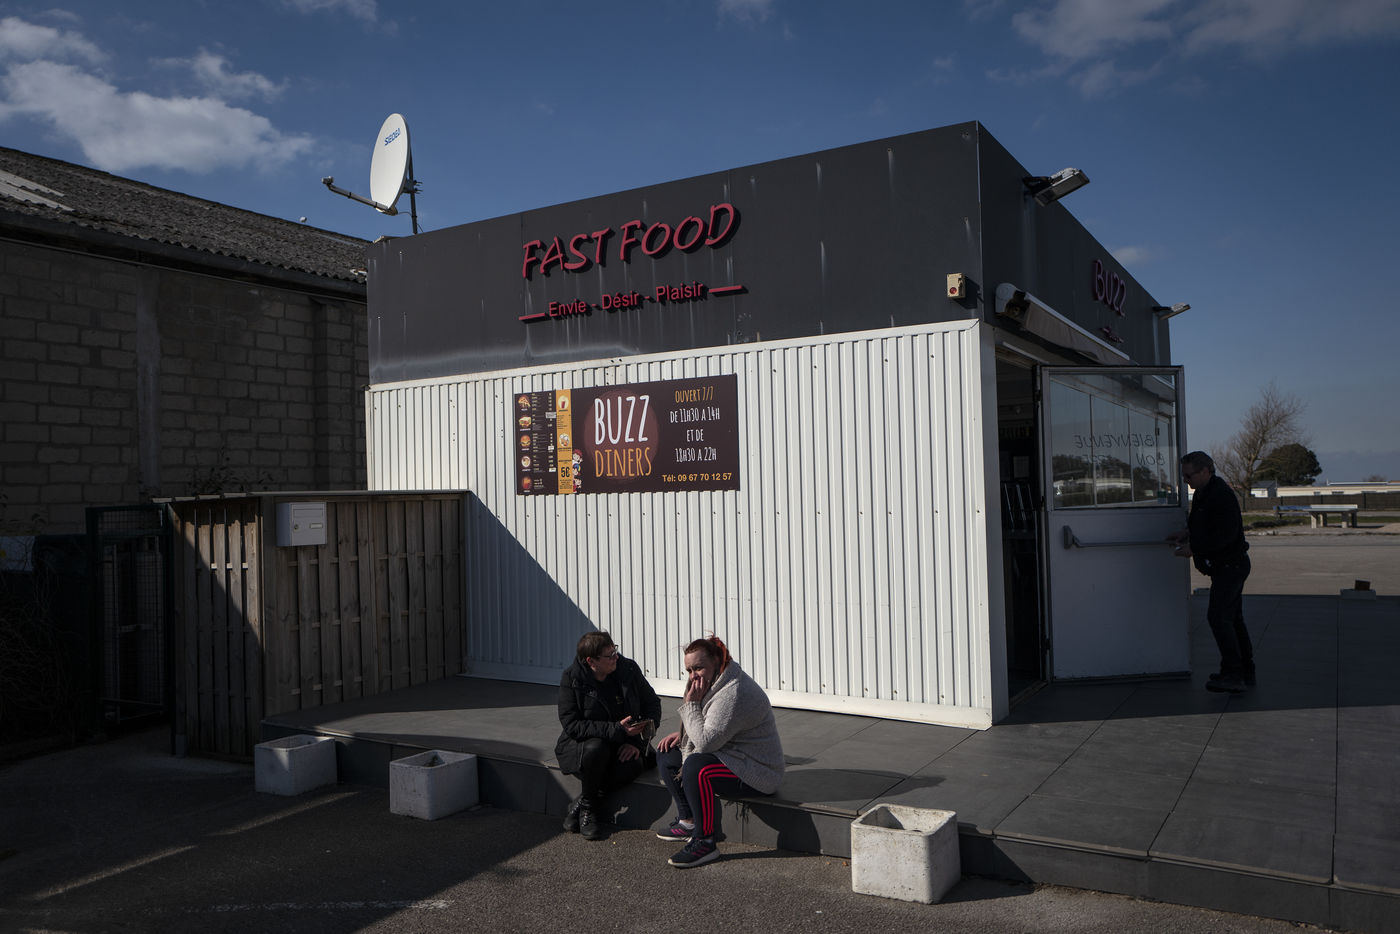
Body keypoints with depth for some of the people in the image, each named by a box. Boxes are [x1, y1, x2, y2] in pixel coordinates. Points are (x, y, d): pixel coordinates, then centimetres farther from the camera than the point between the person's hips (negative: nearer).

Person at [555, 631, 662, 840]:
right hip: (583, 743, -2)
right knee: (596, 749, -37)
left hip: (625, 744, 2)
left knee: (633, 764, -31)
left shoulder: (629, 669, -3)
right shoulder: (571, 678, -12)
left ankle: (579, 805, -10)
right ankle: (589, 807, -10)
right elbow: (571, 724, -18)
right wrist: (616, 730, -27)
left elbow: (652, 704, 6)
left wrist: (638, 741, -9)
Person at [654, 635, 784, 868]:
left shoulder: (734, 693, -27)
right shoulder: (714, 682, 6)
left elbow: (706, 741, -30)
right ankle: (688, 822, 13)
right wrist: (682, 733, 4)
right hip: (729, 758, 11)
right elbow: (703, 729, 23)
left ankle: (705, 842, -23)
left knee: (696, 766, -34)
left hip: (756, 772, -11)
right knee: (666, 754, 10)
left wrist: (691, 703, -21)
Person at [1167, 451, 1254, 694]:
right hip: (1226, 566, 11)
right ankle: (1245, 673, 21)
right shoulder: (1202, 493, 11)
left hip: (1230, 566, -11)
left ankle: (1233, 676, -7)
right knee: (1232, 619, 14)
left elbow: (1225, 534, -26)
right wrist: (1187, 533, 8)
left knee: (1218, 617, -12)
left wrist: (1194, 549, -21)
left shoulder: (1221, 495, -21)